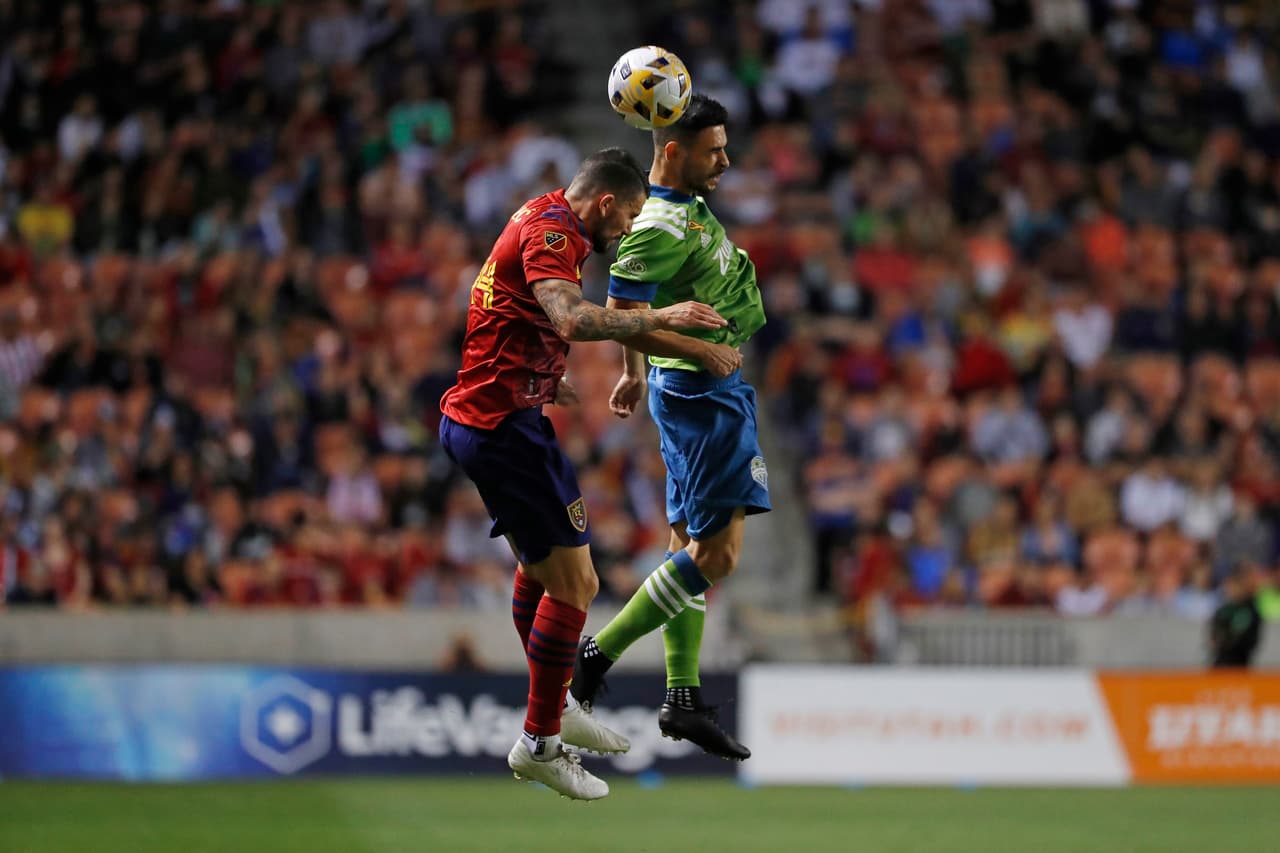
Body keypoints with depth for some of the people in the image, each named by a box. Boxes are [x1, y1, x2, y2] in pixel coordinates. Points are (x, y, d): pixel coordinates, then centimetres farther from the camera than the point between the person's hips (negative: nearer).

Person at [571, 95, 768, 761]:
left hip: (709, 388, 11)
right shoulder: (660, 225, -20)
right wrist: (703, 351, -21)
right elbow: (623, 315, -25)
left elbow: (636, 306, 25)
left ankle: (683, 698, 14)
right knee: (717, 553, -11)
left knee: (690, 547, 11)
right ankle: (599, 653, -5)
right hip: (702, 393, -11)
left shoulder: (686, 205, 13)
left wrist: (634, 373, 31)